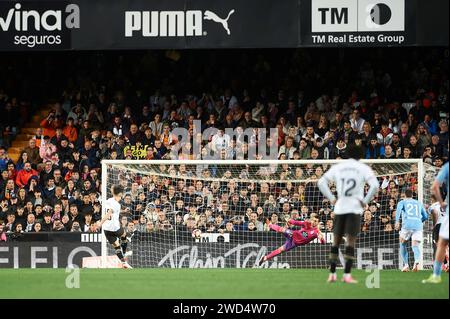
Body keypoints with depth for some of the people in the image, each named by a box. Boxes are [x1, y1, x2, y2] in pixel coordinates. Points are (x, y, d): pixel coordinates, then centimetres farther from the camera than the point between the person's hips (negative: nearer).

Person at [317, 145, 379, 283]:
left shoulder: (337, 167, 10)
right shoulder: (363, 168, 2)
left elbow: (321, 182, 5)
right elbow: (375, 185, -11)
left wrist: (331, 198, 7)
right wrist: (365, 201, -3)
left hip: (339, 208, 3)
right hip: (355, 208, -3)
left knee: (336, 241, 12)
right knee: (351, 242, -3)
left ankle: (332, 273, 11)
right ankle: (347, 275, -10)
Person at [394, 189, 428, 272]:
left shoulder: (402, 202, 16)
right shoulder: (419, 203, 26)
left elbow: (399, 209, -7)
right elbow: (425, 216, 30)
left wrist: (397, 221, -19)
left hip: (407, 224, -2)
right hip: (418, 225, 2)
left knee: (402, 244, 19)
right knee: (415, 245, -6)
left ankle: (406, 265, 11)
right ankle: (417, 261, -38)